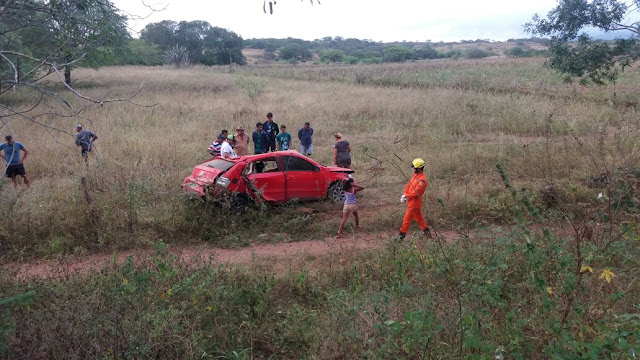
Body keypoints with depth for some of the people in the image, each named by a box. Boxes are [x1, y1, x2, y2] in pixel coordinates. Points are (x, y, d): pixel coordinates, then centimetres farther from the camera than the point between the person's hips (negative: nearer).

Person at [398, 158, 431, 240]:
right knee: (419, 217, 20)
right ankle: (426, 231, 31)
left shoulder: (422, 180, -25)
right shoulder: (415, 175, 5)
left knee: (407, 219, 1)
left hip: (414, 202, -9)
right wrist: (405, 194, -5)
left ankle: (402, 235, 12)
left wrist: (406, 196, -16)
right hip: (412, 201, 9)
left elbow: (416, 192, -25)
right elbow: (408, 185, 7)